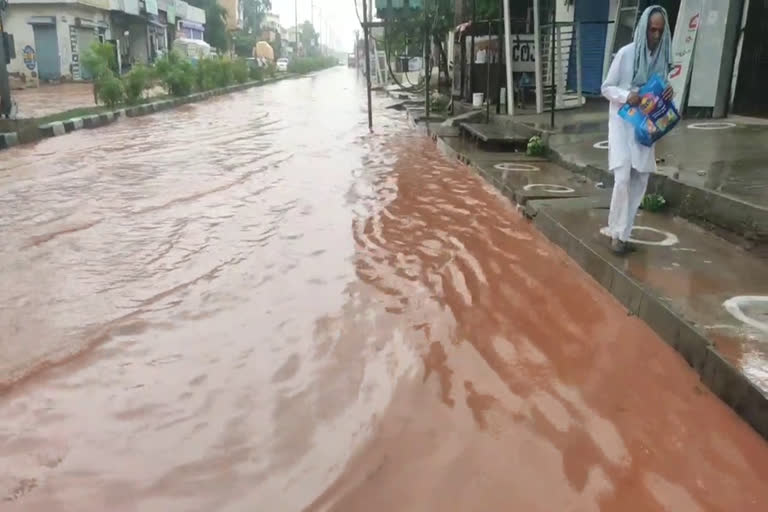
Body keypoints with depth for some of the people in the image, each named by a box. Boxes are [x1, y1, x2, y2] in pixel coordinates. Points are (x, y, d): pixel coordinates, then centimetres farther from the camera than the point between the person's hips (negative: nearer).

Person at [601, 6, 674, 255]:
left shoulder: (662, 56, 5)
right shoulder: (626, 54, -9)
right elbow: (606, 87, -4)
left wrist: (668, 92, -8)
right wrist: (627, 96, -22)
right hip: (622, 123, -5)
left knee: (640, 180, 4)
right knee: (623, 178, -15)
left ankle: (620, 231, 13)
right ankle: (618, 233, -1)